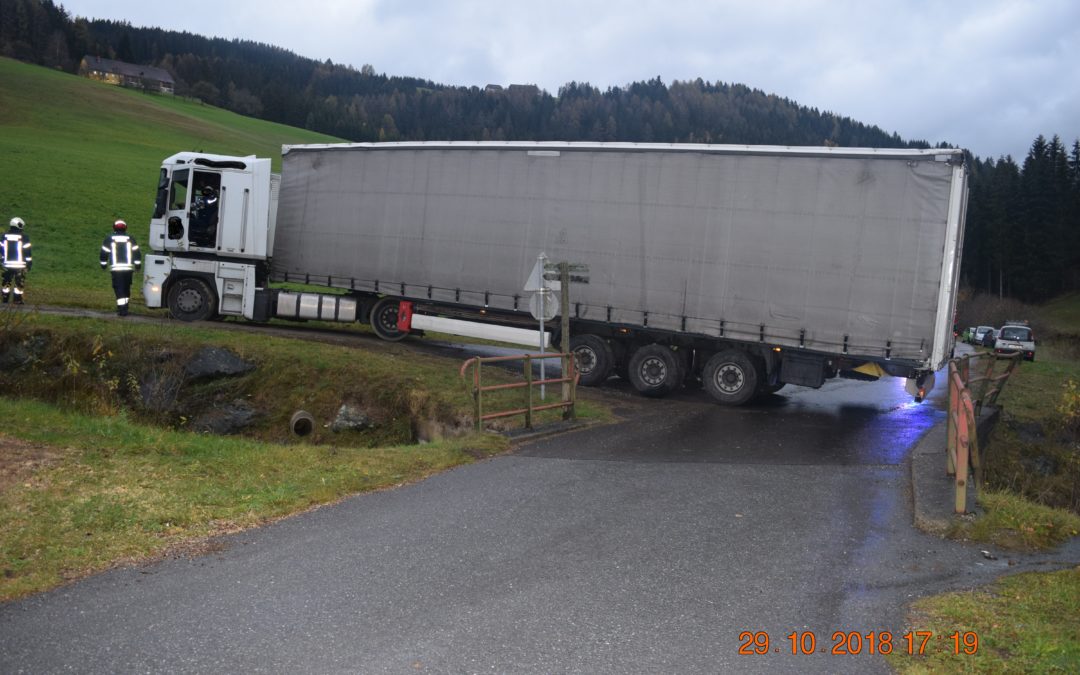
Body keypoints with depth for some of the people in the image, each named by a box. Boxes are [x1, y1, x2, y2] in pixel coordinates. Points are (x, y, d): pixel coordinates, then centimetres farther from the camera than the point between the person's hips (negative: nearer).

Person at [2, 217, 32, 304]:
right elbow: (27, 252, -7)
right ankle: (18, 300, 3)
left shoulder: (5, 236, 2)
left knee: (7, 282, 14)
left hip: (7, 264, 4)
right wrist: (29, 263, 1)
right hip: (20, 265, -4)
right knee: (19, 283, 3)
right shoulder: (23, 237, -9)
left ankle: (5, 299, 18)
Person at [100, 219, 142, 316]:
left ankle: (122, 309, -14)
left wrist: (104, 265, 18)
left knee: (119, 290, -4)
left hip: (116, 268, -2)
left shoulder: (109, 239, 5)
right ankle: (124, 307, 24)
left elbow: (104, 253, 5)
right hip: (128, 268, 2)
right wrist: (137, 266, 12)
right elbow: (137, 253, 5)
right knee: (126, 289, 15)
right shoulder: (130, 239, 8)